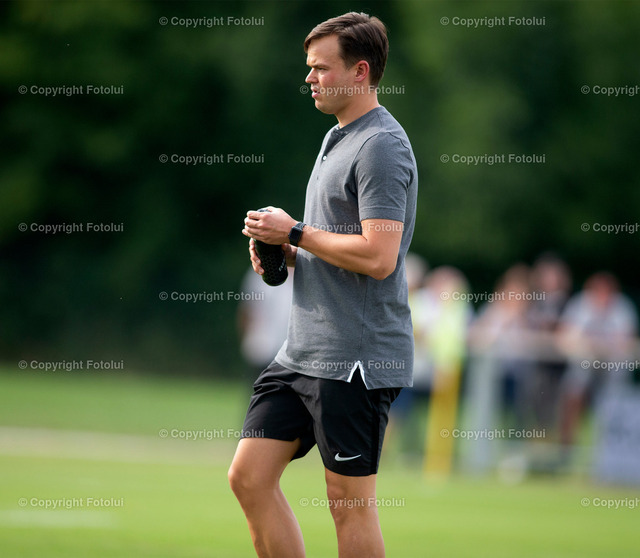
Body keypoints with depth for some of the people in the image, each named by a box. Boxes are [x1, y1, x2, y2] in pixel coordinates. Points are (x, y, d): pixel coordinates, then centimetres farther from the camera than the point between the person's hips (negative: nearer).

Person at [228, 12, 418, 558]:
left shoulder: (382, 146, -14)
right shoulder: (337, 138, 18)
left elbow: (378, 256, -23)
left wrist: (295, 233, -13)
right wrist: (285, 252, 9)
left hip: (357, 358, -10)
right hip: (303, 349, 10)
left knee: (351, 504, -3)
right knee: (249, 477, 6)